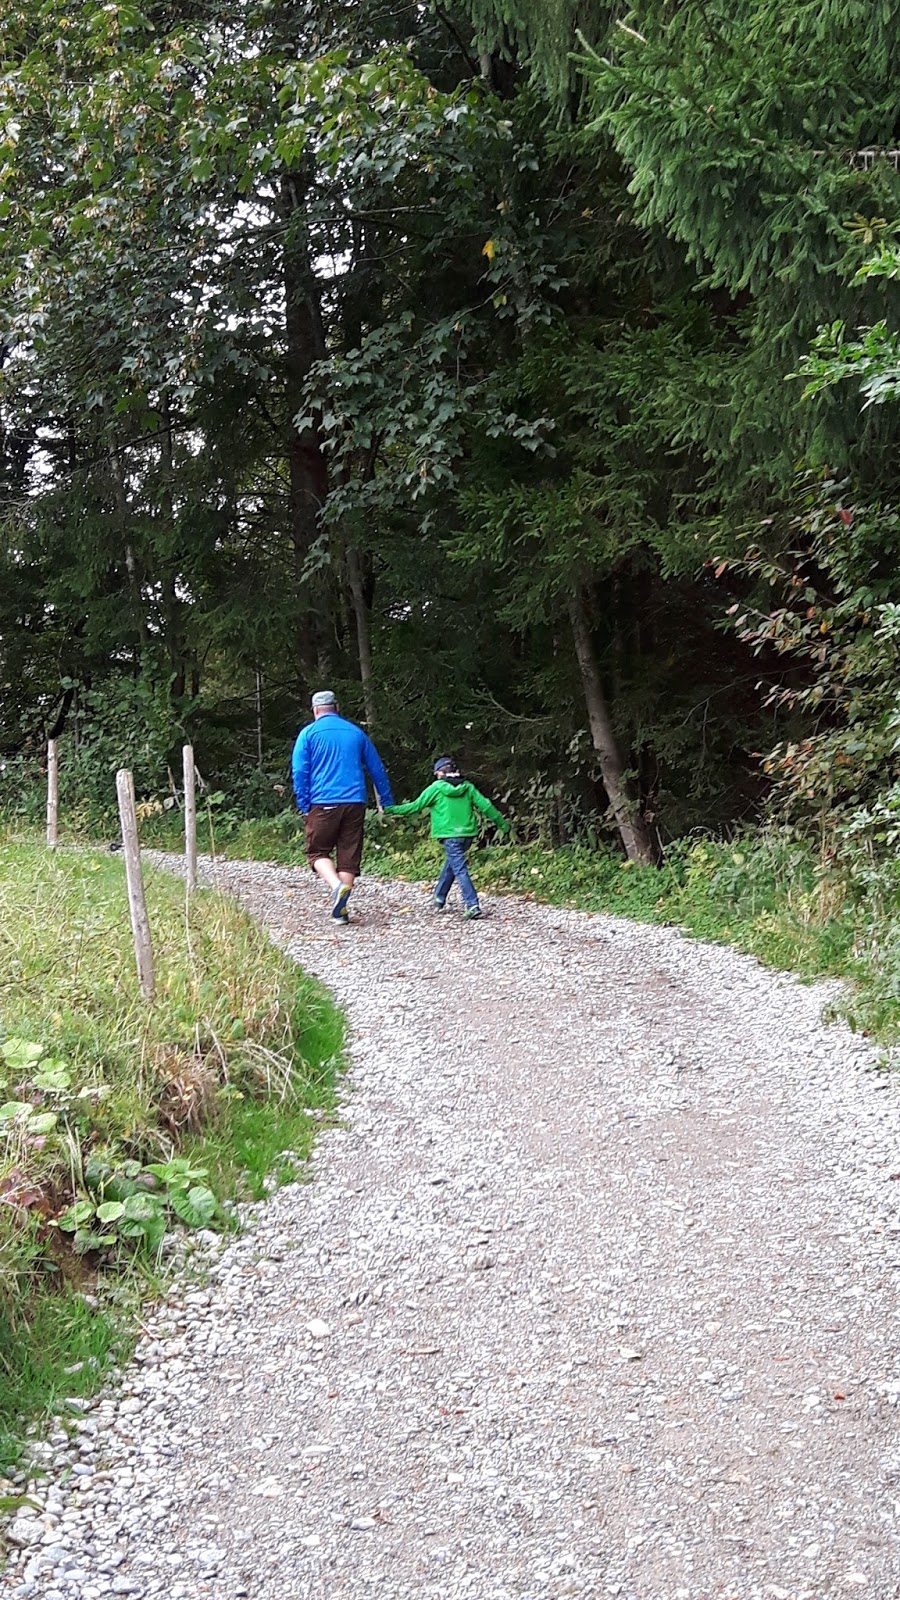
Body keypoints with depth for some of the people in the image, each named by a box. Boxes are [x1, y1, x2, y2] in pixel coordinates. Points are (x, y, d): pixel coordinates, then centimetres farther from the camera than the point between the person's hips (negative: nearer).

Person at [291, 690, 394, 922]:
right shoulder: (356, 733, 13)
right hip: (355, 803, 3)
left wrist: (304, 805, 2)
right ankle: (341, 910, 2)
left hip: (323, 802, -3)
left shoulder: (309, 733, 3)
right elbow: (377, 770, 18)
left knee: (318, 852, 8)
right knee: (349, 855, 6)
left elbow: (300, 771, -4)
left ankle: (337, 886, -19)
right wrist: (387, 802, 26)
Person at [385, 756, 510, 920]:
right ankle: (439, 896, 36)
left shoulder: (436, 788, -4)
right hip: (468, 834, 5)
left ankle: (472, 906, -18)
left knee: (460, 870, -7)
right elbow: (485, 806, 8)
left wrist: (392, 810, 7)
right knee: (451, 863, 25)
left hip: (450, 835, -5)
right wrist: (502, 823, 18)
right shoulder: (468, 787, 8)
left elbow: (416, 806, -2)